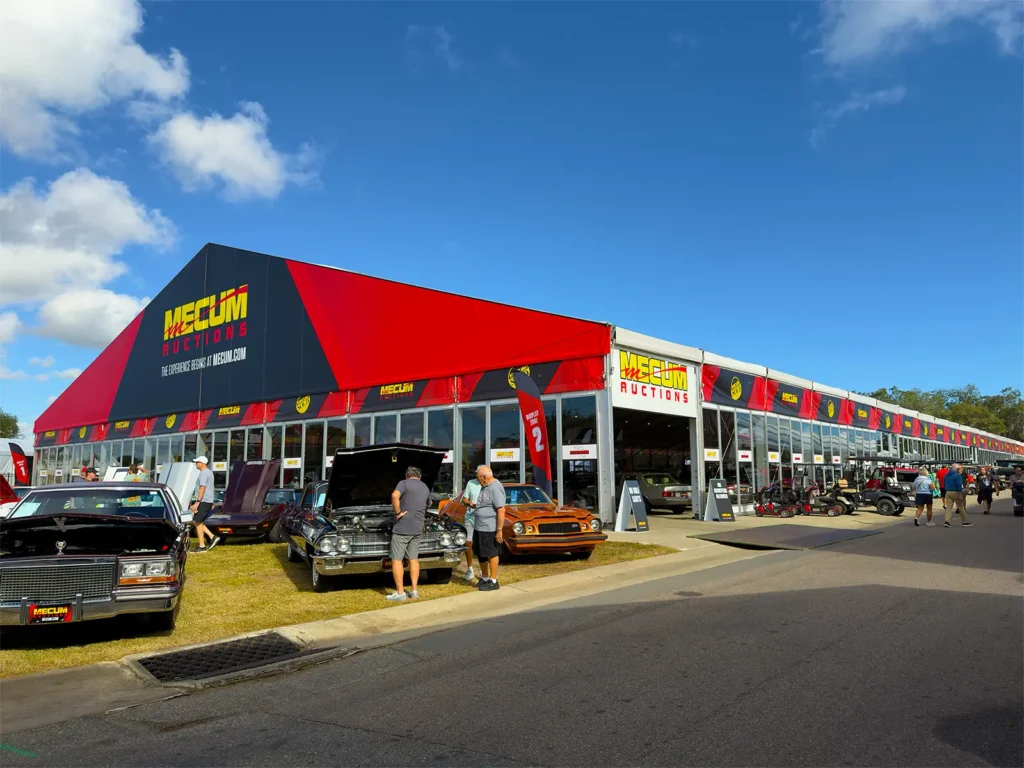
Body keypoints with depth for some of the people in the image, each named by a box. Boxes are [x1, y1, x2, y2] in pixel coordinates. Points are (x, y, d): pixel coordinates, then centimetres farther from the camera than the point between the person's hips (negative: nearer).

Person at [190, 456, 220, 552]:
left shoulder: (203, 473, -13)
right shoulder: (209, 472, 19)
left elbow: (202, 488, -22)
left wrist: (197, 502, -26)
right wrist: (211, 503, 27)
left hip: (204, 501, -10)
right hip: (209, 501, 10)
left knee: (197, 522, -4)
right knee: (196, 522, 14)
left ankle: (202, 546, -1)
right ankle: (213, 537, 7)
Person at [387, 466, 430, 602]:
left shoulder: (404, 483, -6)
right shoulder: (425, 488, 14)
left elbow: (395, 496, -28)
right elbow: (428, 503, 35)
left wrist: (398, 512, -17)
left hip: (402, 528, -6)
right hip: (417, 529, 6)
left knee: (396, 560, 0)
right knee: (413, 559, 14)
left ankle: (400, 593, -1)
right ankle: (414, 590, 14)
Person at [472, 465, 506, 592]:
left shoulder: (495, 488, -20)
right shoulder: (485, 486, 11)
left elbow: (501, 510, -23)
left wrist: (499, 530, -24)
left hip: (490, 529, -10)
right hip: (479, 527, 10)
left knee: (491, 554, 1)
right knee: (480, 554, 17)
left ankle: (493, 581, 12)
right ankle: (484, 578, 32)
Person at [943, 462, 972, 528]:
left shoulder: (947, 474, 9)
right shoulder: (957, 475, -12)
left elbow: (944, 483, 15)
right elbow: (959, 485, -17)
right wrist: (960, 494, -15)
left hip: (948, 492, 6)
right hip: (955, 492, -6)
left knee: (949, 507, 2)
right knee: (961, 507, 7)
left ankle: (947, 521, -10)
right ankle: (965, 521, 15)